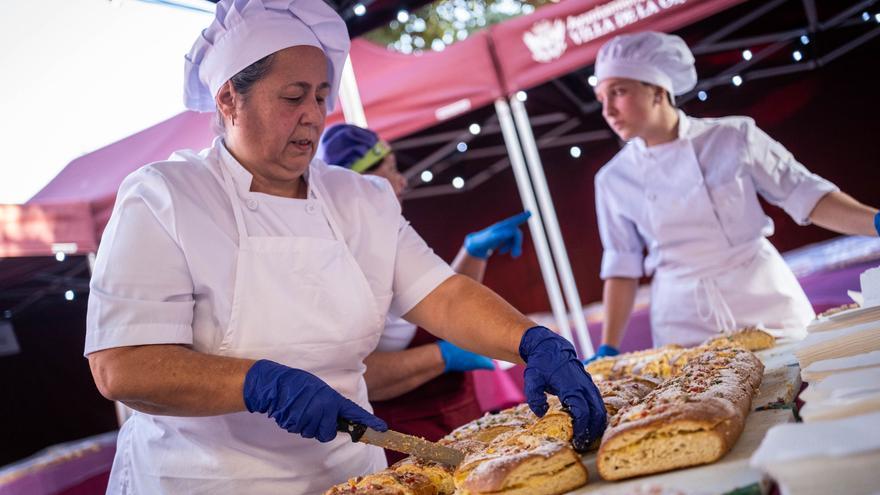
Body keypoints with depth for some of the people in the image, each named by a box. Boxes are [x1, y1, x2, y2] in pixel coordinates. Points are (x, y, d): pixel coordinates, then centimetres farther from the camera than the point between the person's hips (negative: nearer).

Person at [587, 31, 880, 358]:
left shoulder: (733, 137, -5)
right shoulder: (613, 180, 0)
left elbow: (804, 196, -1)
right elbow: (622, 266, 4)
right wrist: (608, 349, 0)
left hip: (766, 304, 0)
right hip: (684, 325, 1)